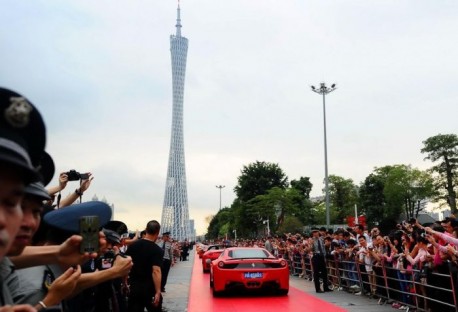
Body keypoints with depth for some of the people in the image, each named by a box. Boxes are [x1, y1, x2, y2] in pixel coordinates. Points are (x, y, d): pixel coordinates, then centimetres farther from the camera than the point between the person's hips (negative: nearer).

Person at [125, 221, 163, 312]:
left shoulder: (132, 245, 2)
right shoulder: (157, 250, -14)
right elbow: (156, 271, -22)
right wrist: (158, 292, -21)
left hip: (134, 286, 4)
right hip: (150, 288, -4)